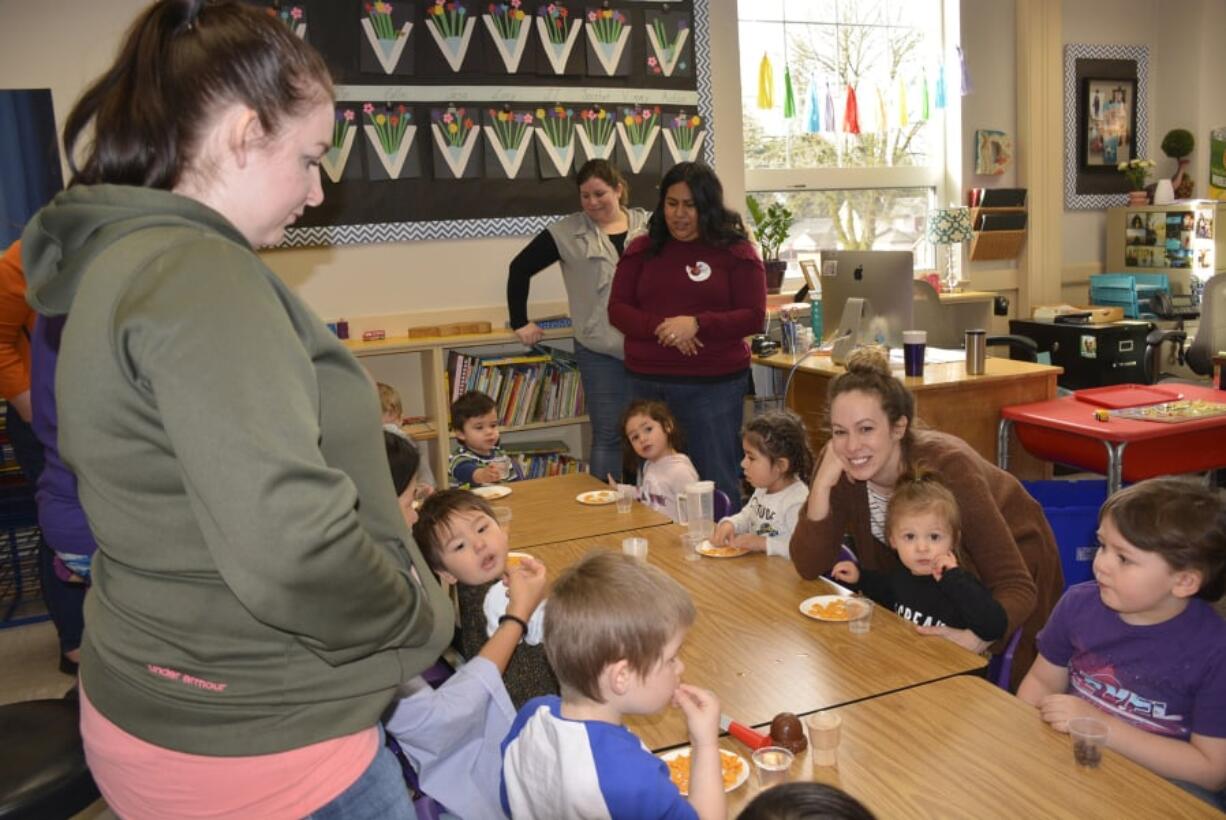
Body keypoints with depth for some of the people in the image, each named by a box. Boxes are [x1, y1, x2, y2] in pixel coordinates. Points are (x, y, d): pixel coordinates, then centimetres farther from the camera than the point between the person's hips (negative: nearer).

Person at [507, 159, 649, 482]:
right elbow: (520, 268, 3)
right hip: (600, 351, -2)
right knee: (607, 435, 3)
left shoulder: (649, 227, 4)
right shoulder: (568, 233, -2)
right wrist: (520, 322, 2)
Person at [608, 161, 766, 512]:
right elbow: (618, 309, 4)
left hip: (713, 385, -3)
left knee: (715, 482, 4)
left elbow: (753, 316, -5)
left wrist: (697, 324, -20)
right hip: (647, 382, 3)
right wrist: (660, 327, -15)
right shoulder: (642, 249, 8)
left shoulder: (736, 252, -1)